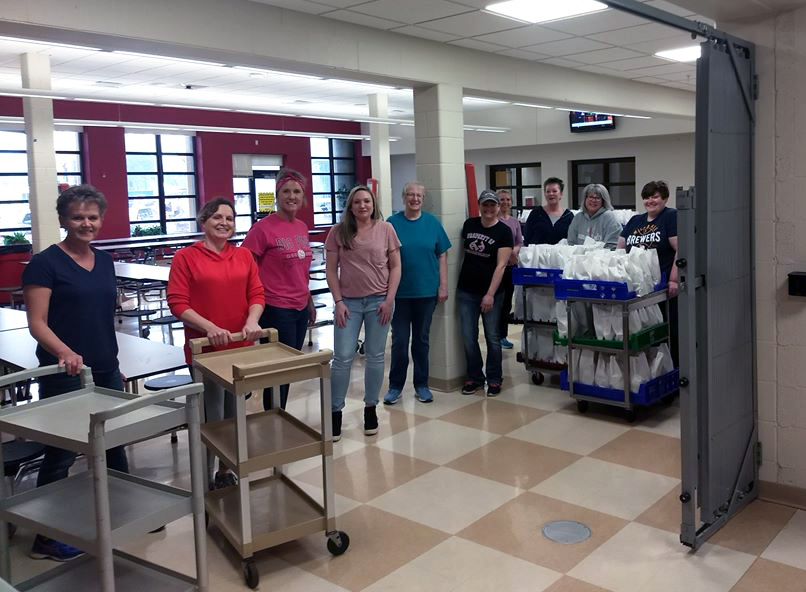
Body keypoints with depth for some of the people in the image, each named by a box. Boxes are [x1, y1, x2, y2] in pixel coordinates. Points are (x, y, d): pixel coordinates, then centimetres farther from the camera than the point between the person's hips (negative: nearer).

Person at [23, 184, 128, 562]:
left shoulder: (105, 261, 10)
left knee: (114, 444, 15)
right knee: (61, 453, 3)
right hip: (65, 375, -6)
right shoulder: (45, 263, -10)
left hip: (107, 371, 6)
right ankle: (46, 539, 17)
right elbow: (37, 323, -14)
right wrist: (65, 352, -32)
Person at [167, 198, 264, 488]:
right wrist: (210, 328, -21)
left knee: (234, 414, 15)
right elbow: (177, 303, -9)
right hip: (205, 349, -4)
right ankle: (205, 479, 18)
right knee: (211, 418, 0)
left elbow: (256, 294, 6)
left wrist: (252, 322, -14)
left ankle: (225, 470, 33)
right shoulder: (186, 257, -4)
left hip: (240, 347, 5)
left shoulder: (244, 255, 9)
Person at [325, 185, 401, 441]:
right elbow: (331, 269, 1)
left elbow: (395, 267, 3)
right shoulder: (339, 231, 0)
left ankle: (370, 408, 22)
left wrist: (389, 300, -5)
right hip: (348, 301, 0)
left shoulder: (385, 229, 1)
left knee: (375, 357, 8)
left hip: (379, 301, 1)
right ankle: (335, 411, 11)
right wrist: (338, 301, -6)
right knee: (342, 358, -1)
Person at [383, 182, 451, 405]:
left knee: (422, 339, 12)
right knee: (399, 341, 3)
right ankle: (395, 386, 17)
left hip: (427, 292, 1)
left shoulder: (432, 223, 2)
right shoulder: (392, 223, -2)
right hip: (399, 292, -1)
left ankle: (421, 385, 23)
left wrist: (443, 286, -1)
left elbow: (442, 256, 4)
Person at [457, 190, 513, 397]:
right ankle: (474, 378, 22)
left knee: (492, 337, 6)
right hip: (466, 291, 3)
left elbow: (501, 265, -12)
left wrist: (490, 294, -18)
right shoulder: (469, 224, 6)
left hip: (491, 293, -3)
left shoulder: (503, 231, -6)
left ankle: (494, 380, 20)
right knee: (468, 338, 6)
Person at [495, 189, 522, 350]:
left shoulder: (515, 221, 12)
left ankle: (503, 335, 22)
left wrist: (515, 250, -14)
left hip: (511, 265, 6)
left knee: (507, 302, 11)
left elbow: (520, 242, 8)